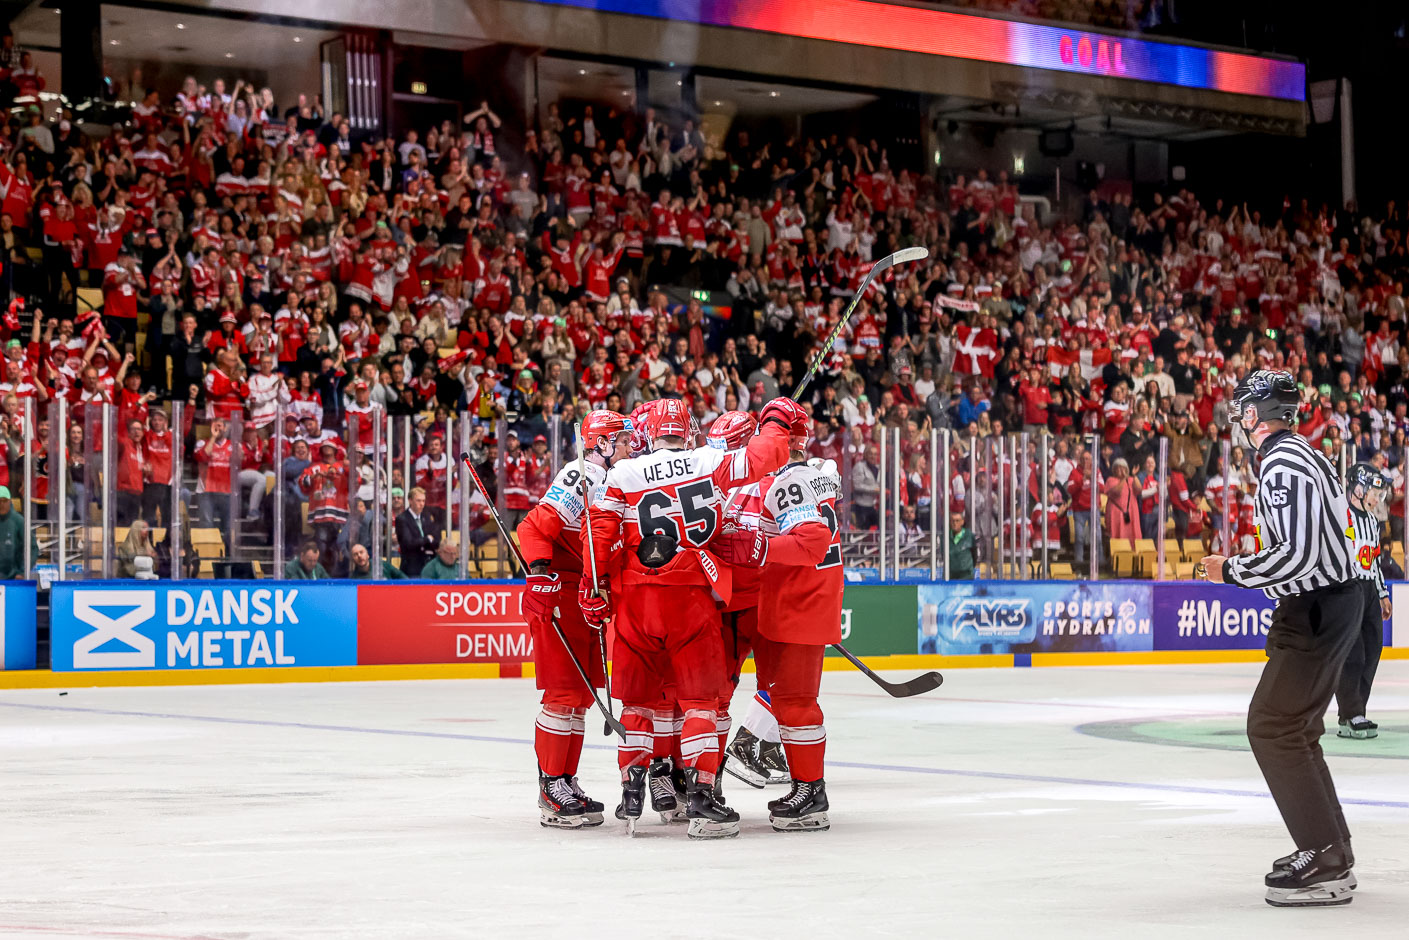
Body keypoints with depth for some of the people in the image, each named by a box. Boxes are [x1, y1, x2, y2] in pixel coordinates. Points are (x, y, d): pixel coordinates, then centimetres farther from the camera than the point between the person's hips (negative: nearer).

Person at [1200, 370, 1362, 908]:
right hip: (1333, 600, 11)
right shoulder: (1303, 455, 15)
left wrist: (1231, 571, -16)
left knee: (1274, 727, -10)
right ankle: (1331, 849, 22)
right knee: (1291, 728, 17)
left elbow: (1297, 555, -26)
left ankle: (1326, 863, -11)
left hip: (1316, 611, -11)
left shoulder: (1283, 465, -19)